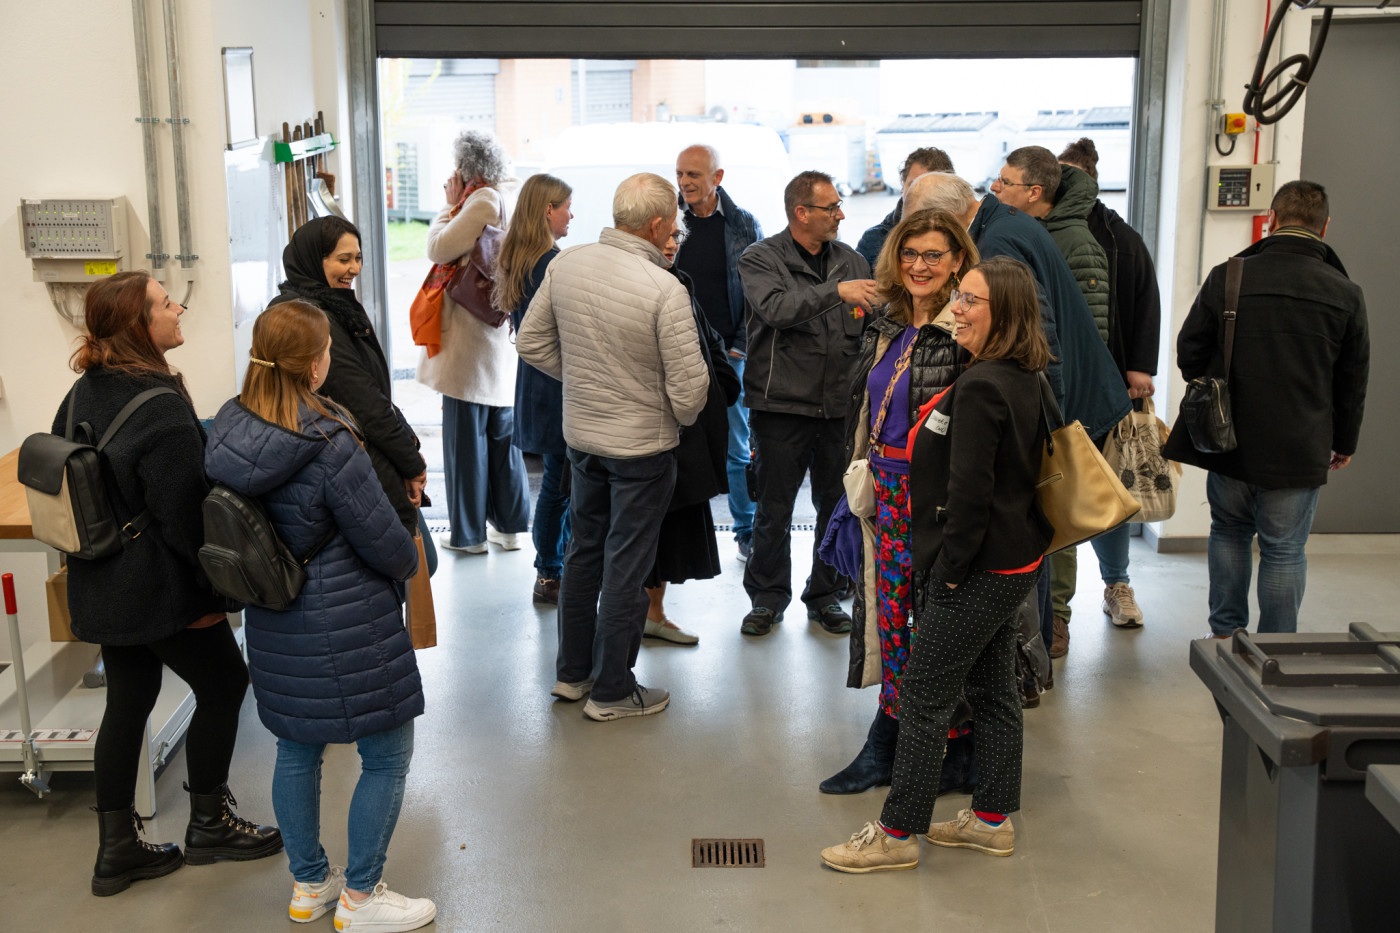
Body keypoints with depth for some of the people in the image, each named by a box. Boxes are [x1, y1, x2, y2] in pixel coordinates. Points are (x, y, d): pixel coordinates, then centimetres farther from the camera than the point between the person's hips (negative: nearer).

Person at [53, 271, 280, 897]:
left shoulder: (83, 392, 3)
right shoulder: (162, 410, -24)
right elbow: (185, 513, -22)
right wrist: (215, 589, -10)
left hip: (99, 584, 8)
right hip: (158, 588, -8)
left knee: (128, 699, 17)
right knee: (222, 684, 11)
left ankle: (116, 847, 25)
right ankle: (208, 825, 25)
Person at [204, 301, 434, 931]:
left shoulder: (228, 430, -4)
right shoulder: (330, 445, -24)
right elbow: (382, 540, -17)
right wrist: (409, 563, 4)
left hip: (272, 619, 8)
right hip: (342, 623, -7)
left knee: (297, 749, 21)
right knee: (387, 756, 9)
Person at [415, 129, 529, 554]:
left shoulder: (481, 202, -16)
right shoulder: (500, 201, 11)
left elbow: (439, 249, -15)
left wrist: (450, 205, -6)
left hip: (470, 340, -9)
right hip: (499, 335, 9)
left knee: (465, 433, 1)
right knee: (501, 432, 14)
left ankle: (470, 532, 10)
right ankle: (509, 525, 21)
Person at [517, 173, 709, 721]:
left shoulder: (565, 264, -5)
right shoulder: (665, 290, -24)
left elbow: (531, 342, 4)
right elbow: (689, 384, -21)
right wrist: (682, 416, 1)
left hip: (580, 433, 6)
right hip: (643, 442, -6)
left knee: (584, 551, 21)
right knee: (625, 567, 6)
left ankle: (572, 671, 33)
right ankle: (611, 691, 19)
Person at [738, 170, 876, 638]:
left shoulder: (851, 261, 12)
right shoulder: (761, 259, -3)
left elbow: (872, 327, 13)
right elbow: (775, 307, -23)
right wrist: (836, 291, -29)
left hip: (840, 407, 4)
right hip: (781, 406, -4)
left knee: (838, 508, 9)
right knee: (774, 511, 4)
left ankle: (825, 596, 26)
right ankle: (768, 597, 22)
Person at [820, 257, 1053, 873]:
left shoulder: (981, 387, -22)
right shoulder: (1022, 379, 8)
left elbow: (970, 492, -24)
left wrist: (950, 566, -15)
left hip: (981, 569, -10)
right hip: (1011, 562, 10)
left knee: (924, 695, 0)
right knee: (992, 689, 17)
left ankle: (897, 833, 10)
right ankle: (993, 820, 30)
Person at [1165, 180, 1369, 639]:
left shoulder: (1227, 278, -6)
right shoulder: (1346, 295, -4)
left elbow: (1190, 352, 1)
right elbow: (1353, 382, 4)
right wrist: (1344, 443, 18)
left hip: (1229, 441, 1)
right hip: (1299, 448, -1)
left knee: (1229, 529, 21)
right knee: (1284, 550, 9)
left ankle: (1225, 634, 26)